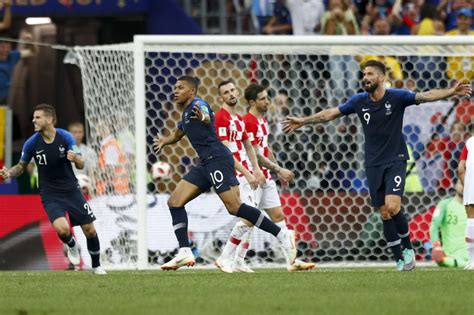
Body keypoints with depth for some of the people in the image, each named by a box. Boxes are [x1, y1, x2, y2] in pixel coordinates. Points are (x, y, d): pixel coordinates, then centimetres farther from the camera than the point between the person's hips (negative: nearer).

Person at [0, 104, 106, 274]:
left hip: (71, 190, 1)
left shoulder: (65, 137, -11)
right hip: (50, 195, -1)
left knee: (90, 230, 1)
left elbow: (81, 165, -9)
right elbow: (21, 166, 5)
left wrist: (76, 158, -33)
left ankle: (96, 266, 25)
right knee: (62, 229, -24)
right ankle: (72, 246, 12)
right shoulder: (32, 143, -10)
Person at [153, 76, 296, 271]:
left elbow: (207, 117, -31)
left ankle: (282, 236, -15)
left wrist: (203, 118, -54)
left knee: (234, 207, -19)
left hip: (217, 158, -10)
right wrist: (164, 141, 26)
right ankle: (185, 253, -3)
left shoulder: (197, 104, -6)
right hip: (206, 164, 10)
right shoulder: (186, 113, 23)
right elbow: (178, 134, 44)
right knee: (174, 202, 1)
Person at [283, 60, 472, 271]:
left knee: (392, 206, -21)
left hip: (395, 161, -4)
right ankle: (400, 261, 9)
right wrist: (303, 121, 17)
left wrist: (451, 92, -35)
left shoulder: (396, 97, -9)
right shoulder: (359, 101, 1)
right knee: (385, 214, 2)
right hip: (373, 164, 4)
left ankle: (407, 247, 2)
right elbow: (330, 114, 13)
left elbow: (426, 96, -20)